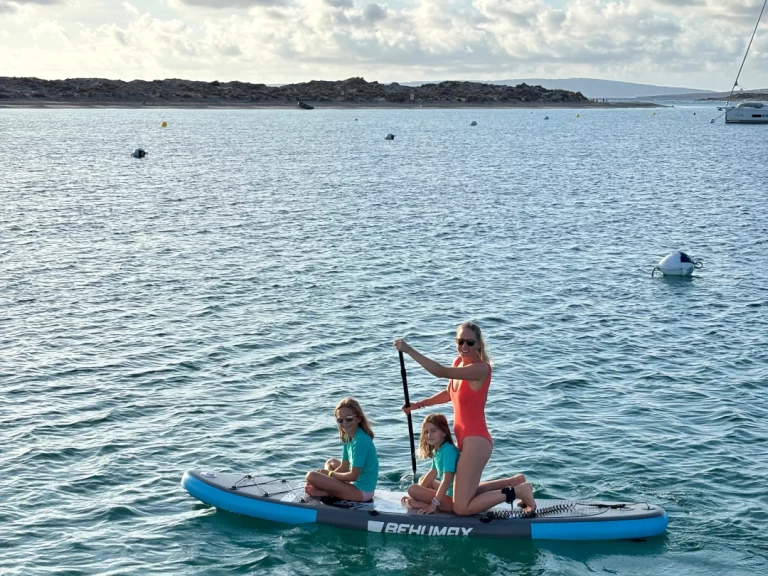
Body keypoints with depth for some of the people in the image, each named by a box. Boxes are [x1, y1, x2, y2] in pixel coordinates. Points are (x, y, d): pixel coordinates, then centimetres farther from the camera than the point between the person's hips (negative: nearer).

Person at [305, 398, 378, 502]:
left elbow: (353, 476, -20)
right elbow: (344, 468, 14)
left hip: (361, 491, -10)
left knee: (311, 476, -20)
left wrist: (330, 473, -6)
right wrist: (327, 474, -1)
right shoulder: (348, 437, 8)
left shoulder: (360, 441, -21)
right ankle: (329, 490, 6)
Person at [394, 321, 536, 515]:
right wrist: (420, 404, 17)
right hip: (463, 439, 10)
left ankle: (517, 491, 3)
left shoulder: (480, 368, -20)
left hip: (476, 441, -9)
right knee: (467, 492, 23)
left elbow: (441, 372, -31)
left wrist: (409, 350, -31)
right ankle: (515, 483, 30)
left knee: (462, 508, -7)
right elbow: (450, 394, 24)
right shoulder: (459, 362, 7)